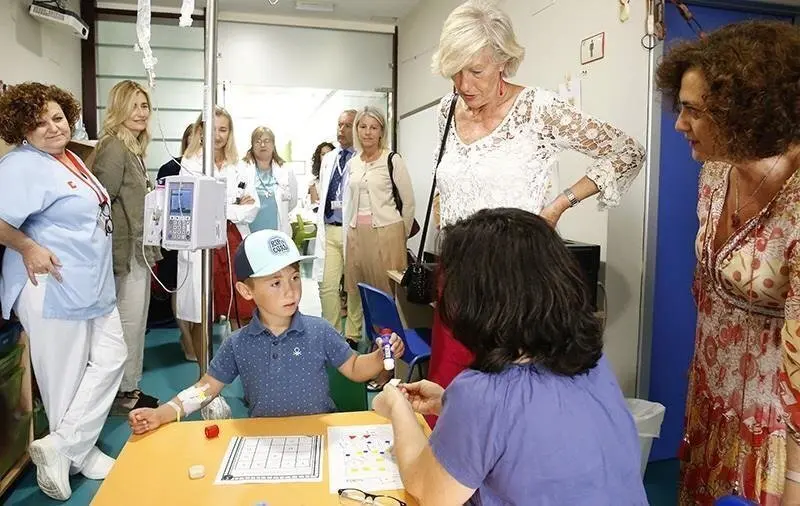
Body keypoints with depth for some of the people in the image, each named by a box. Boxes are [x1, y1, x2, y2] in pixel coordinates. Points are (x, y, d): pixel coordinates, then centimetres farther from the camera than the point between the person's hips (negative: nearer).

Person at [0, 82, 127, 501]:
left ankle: (63, 448, 19)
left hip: (92, 285, 9)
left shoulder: (68, 158, 12)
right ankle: (74, 454, 22)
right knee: (66, 379, 4)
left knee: (111, 357, 9)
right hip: (53, 289, -9)